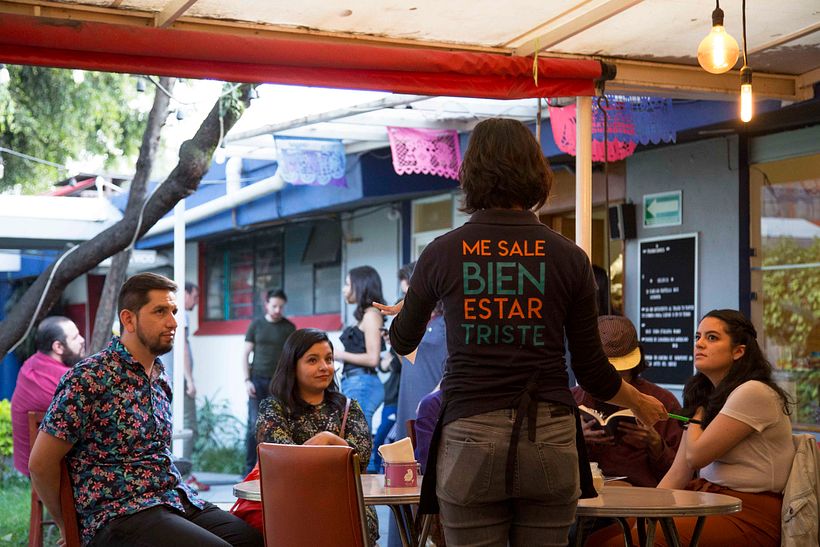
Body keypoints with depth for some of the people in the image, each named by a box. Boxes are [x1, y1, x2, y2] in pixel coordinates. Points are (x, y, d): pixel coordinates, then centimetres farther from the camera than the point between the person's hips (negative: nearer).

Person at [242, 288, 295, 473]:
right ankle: (250, 469, -1)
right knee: (254, 425, -6)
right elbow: (246, 354, 7)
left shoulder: (289, 328, 6)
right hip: (258, 380, 0)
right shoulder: (256, 325, 6)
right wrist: (247, 380, -3)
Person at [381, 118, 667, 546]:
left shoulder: (442, 253, 0)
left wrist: (401, 312, 42)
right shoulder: (568, 257, 1)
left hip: (470, 441, -1)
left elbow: (402, 342, 17)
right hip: (549, 442, 1)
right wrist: (640, 403, 26)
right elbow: (591, 369, 5)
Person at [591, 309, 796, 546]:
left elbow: (696, 455, -14)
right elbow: (678, 473, 9)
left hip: (748, 515, -8)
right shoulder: (705, 394, 14)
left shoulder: (753, 393, -13)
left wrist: (696, 414, 4)